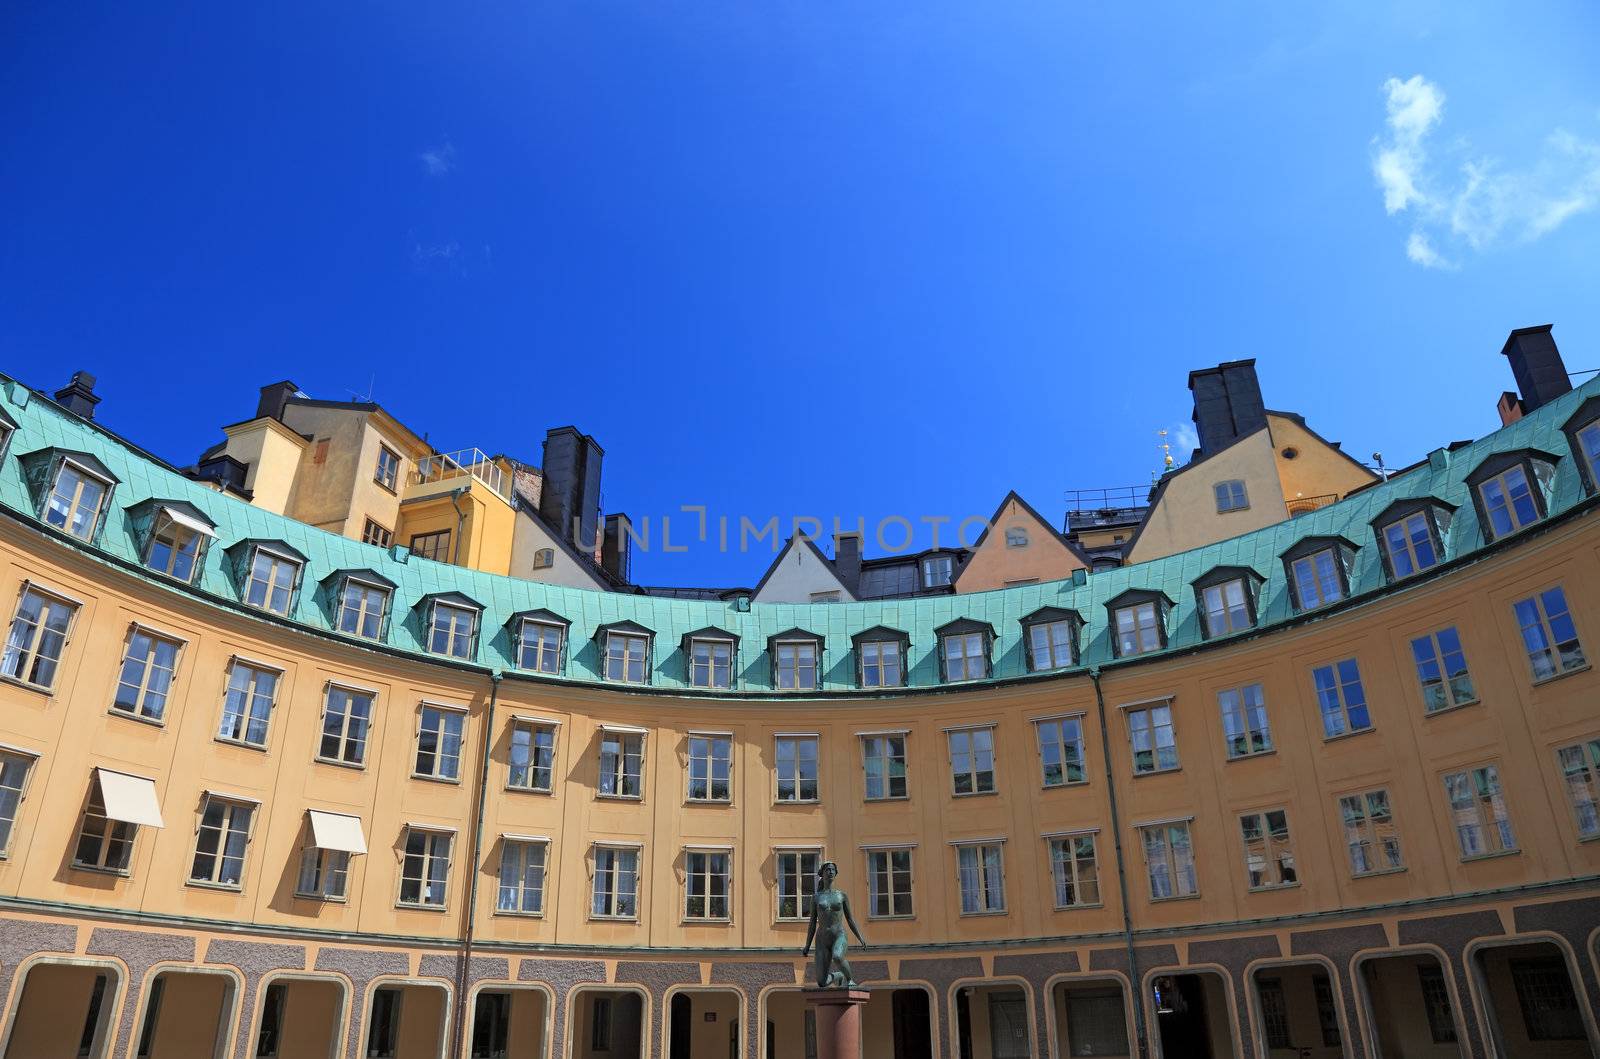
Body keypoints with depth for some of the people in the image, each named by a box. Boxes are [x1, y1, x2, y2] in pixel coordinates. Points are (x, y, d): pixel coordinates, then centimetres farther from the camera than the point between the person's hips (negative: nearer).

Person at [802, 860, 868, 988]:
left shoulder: (842, 895, 9)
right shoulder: (816, 898, 9)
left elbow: (850, 919, 12)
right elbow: (812, 924, 12)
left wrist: (860, 938, 0)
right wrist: (807, 946, 9)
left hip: (839, 936, -1)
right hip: (822, 939, 1)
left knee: (837, 957, -38)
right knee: (822, 983, -5)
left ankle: (850, 979, -8)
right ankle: (837, 976, 30)